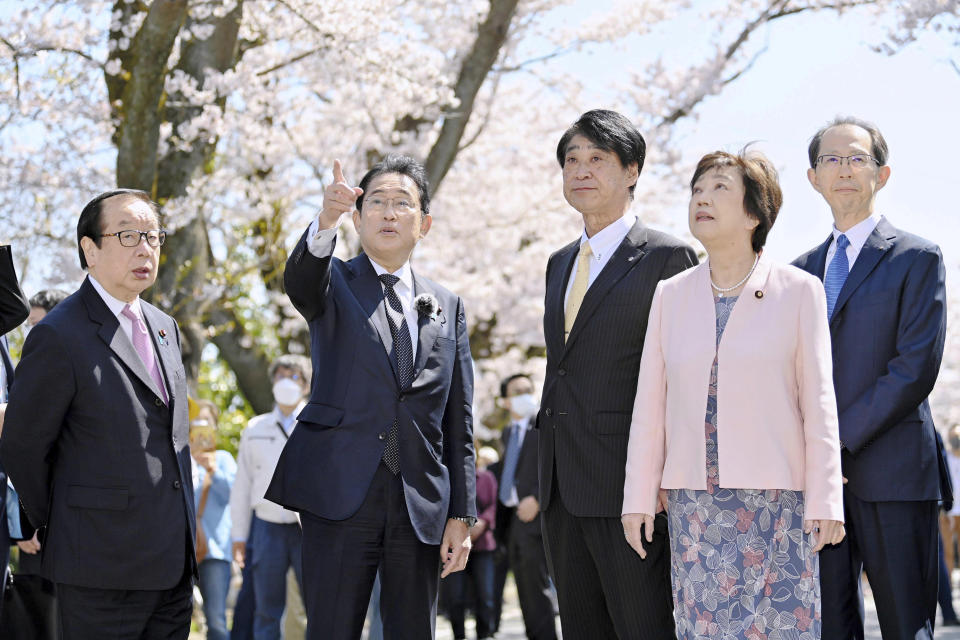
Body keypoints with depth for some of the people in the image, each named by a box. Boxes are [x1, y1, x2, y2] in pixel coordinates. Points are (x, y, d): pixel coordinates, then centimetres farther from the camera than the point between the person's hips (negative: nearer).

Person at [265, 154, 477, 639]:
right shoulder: (334, 283, 8)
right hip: (341, 495, -3)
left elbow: (458, 422, 13)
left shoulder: (447, 307, 16)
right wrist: (326, 221, -40)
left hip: (421, 505, 3)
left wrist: (461, 514, 6)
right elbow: (301, 279, -19)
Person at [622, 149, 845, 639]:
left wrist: (825, 500, -5)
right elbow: (650, 405, 10)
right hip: (693, 499, 3)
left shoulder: (799, 291, 1)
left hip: (777, 495, -3)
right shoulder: (671, 295, 10)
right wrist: (639, 498, 7)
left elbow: (818, 402, -1)